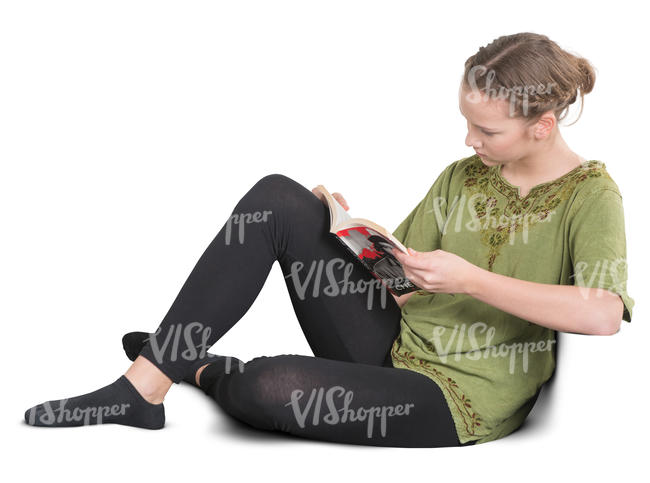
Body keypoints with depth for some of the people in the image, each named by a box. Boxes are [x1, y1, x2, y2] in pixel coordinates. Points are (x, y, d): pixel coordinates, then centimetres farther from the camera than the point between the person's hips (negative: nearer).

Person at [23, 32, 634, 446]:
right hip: (391, 347, 6)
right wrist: (352, 237, -5)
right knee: (277, 198, -14)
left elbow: (602, 314, -25)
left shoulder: (590, 193, -7)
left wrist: (472, 280, -26)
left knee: (268, 388, -34)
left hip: (463, 396, -6)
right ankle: (145, 384, -14)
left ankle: (207, 373, 8)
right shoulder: (461, 177, 13)